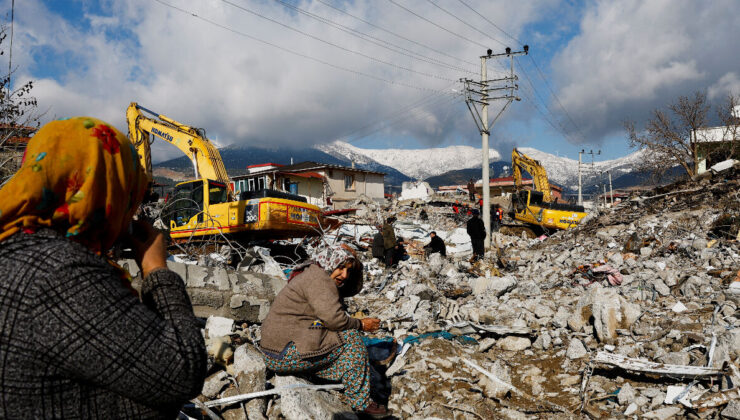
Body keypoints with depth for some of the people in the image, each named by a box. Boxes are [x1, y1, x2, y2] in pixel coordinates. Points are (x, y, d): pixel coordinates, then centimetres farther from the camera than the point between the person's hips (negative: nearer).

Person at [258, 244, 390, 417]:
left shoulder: (315, 275, 17)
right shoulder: (318, 278, -15)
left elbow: (354, 288, 22)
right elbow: (334, 318, -23)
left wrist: (352, 258, 8)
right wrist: (361, 324, -6)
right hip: (286, 354, -11)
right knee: (350, 338, -8)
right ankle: (361, 402, -2)